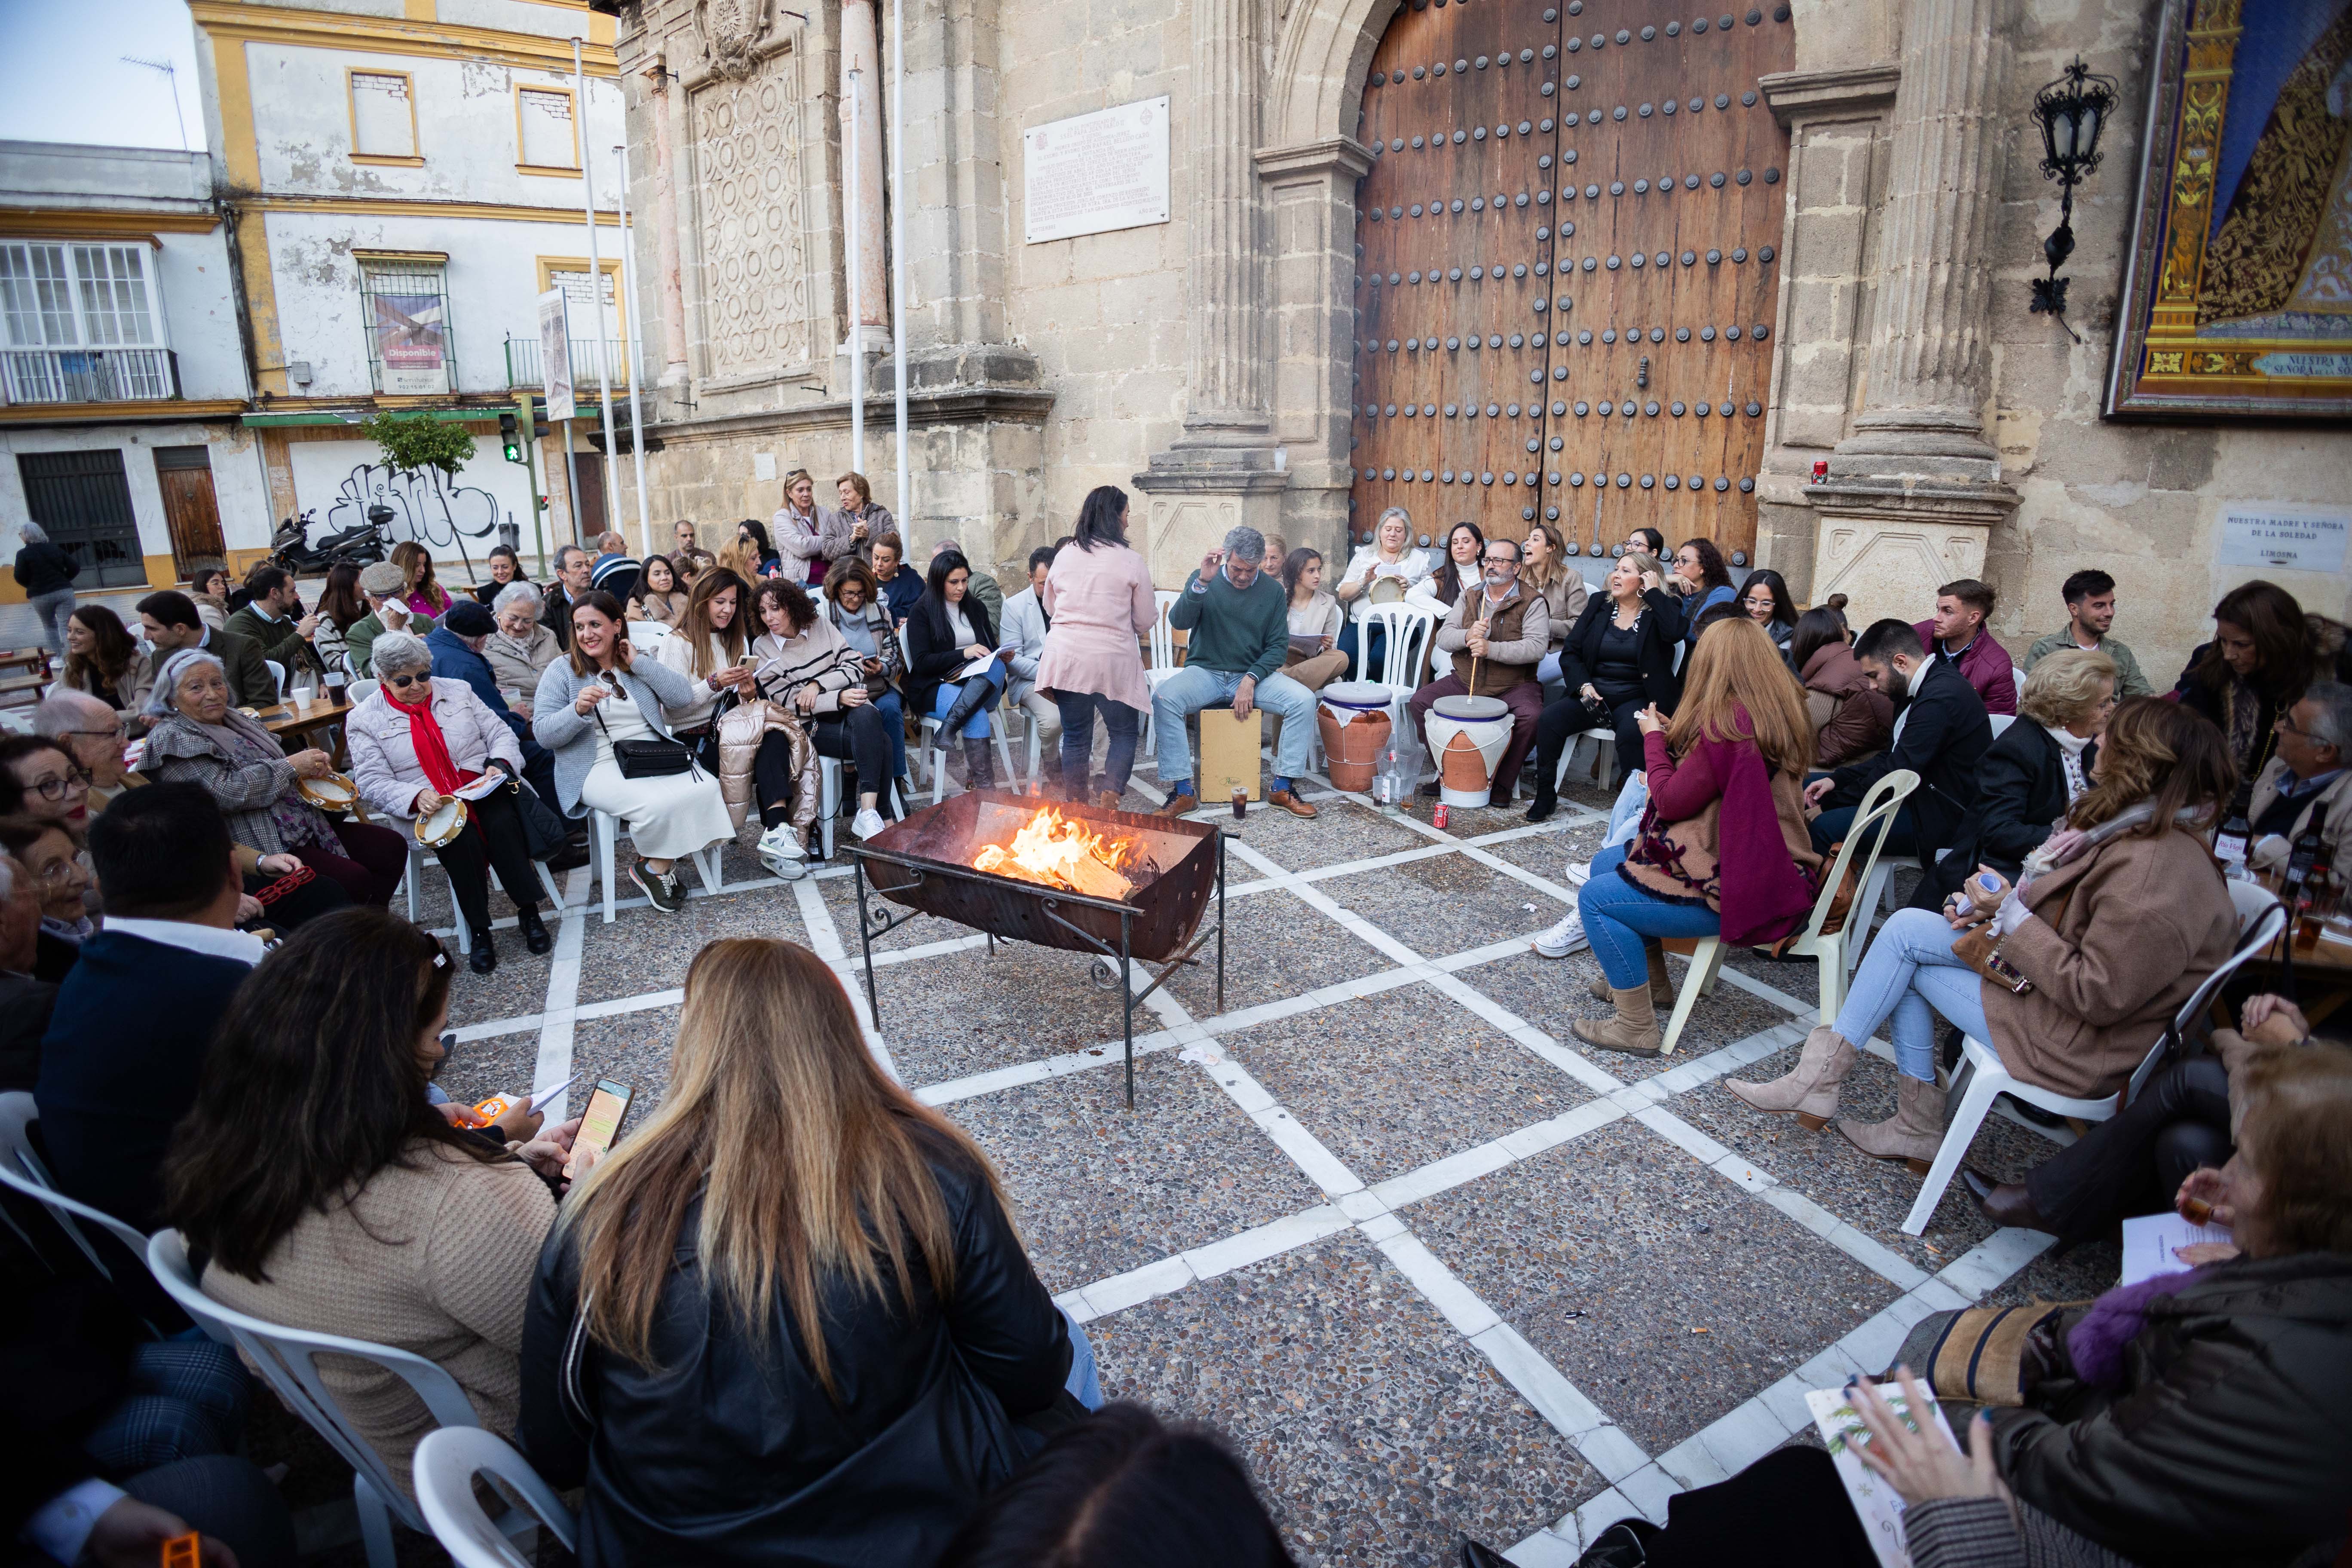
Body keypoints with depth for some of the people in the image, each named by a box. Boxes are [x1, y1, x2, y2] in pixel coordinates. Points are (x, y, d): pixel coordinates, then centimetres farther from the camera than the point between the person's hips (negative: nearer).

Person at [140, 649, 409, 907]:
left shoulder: (236, 720, 16)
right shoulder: (171, 740, -8)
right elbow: (226, 793, -20)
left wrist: (311, 765, 5)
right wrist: (291, 766, -13)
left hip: (307, 824, 9)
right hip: (262, 845, -9)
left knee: (392, 847, -4)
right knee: (355, 880, -25)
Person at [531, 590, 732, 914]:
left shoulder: (640, 665, 16)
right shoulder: (561, 672, 6)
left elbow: (684, 697, 2)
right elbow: (543, 733, -2)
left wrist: (638, 663, -2)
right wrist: (578, 711, -21)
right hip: (600, 768, -4)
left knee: (707, 788, -25)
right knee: (658, 804, -34)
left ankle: (655, 865, -6)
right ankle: (659, 864, -1)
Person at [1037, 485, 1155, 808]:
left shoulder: (1064, 555, 5)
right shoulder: (1131, 560, -6)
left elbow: (1049, 607, 18)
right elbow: (1146, 621, 0)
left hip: (1065, 658, 4)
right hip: (1112, 661, -3)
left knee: (1075, 736, 12)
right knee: (1124, 733, 11)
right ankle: (1108, 802, -1)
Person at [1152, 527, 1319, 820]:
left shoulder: (1273, 590, 3)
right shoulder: (1203, 579, -1)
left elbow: (1278, 645, 2)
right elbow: (1179, 623, -16)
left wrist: (1250, 680, -13)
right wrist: (1202, 583, -30)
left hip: (1254, 674, 1)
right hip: (1205, 672, -1)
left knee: (1304, 701, -23)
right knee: (1163, 697, -31)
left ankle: (1281, 787, -10)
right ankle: (1182, 791, -24)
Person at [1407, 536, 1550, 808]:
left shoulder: (1532, 603, -3)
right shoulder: (1468, 596, 12)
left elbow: (1537, 647, -18)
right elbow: (1443, 637, 3)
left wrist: (1491, 649, -28)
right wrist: (1467, 636, -19)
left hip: (1514, 685, -4)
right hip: (1464, 681, 4)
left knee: (1531, 717, -32)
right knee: (1419, 702, -13)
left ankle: (1503, 782, -10)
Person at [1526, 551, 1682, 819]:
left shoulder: (1660, 609, 2)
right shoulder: (1599, 606, 12)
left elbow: (1674, 632, -23)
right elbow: (1570, 652, 9)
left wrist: (1654, 591, -11)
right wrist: (1583, 685, -9)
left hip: (1637, 697, -4)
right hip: (1593, 694, 4)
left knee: (1631, 733, -35)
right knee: (1549, 720, -21)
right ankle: (1545, 796, -10)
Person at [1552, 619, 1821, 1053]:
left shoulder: (1729, 722, -25)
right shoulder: (1780, 715, 5)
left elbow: (1671, 801, -17)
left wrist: (1654, 738, -3)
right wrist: (1673, 737, 11)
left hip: (1740, 890, -10)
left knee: (1596, 898, -9)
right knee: (1604, 865, 17)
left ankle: (1638, 1029, 0)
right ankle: (1652, 981, 30)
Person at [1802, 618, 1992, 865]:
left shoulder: (1941, 698, -25)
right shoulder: (1926, 686, 7)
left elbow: (1897, 770, -23)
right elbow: (1892, 756, 12)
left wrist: (1828, 804, -14)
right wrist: (1836, 779, -1)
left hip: (1941, 817, -11)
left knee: (1824, 827, -24)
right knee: (1811, 787, 10)